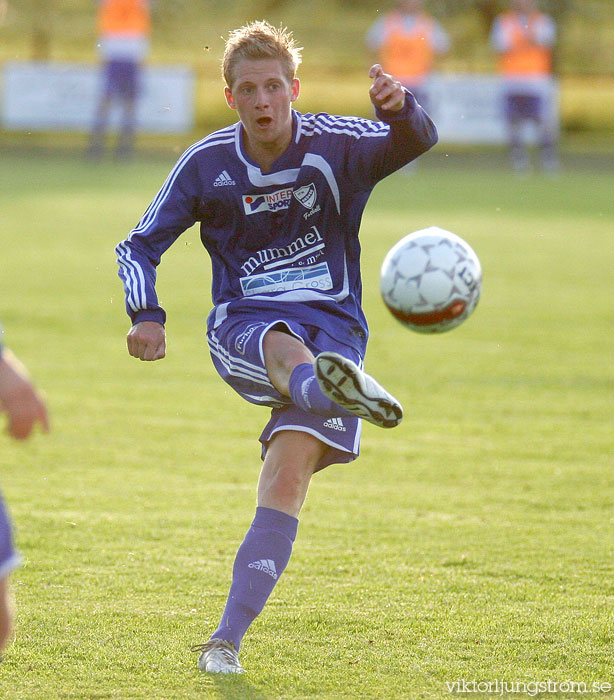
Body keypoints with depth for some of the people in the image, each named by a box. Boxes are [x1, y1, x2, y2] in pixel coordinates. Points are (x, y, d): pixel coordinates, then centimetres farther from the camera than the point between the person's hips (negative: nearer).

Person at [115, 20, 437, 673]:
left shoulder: (334, 145, -4)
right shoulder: (206, 164, 2)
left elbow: (414, 142, -21)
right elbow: (139, 245, 10)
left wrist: (399, 108, -45)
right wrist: (146, 315, -9)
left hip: (331, 326, 0)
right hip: (242, 328, 0)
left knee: (287, 480, -18)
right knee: (284, 348, -39)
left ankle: (227, 639, -15)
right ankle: (337, 389, -76)